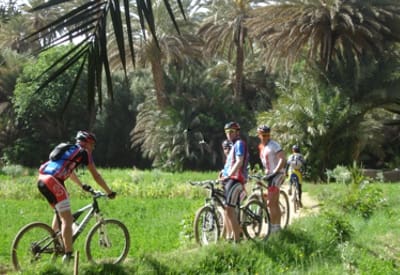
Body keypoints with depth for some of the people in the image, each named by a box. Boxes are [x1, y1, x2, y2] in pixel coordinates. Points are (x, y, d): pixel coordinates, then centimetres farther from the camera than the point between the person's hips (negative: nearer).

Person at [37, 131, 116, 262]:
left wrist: (82, 185, 52)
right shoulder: (83, 152, 6)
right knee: (67, 219, -6)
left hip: (41, 179, 9)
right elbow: (96, 175, 7)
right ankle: (68, 255, -8)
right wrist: (109, 192, 14)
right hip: (53, 182, -9)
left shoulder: (69, 150, 29)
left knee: (60, 212, 27)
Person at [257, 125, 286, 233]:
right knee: (275, 204, 14)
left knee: (271, 203, -11)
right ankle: (278, 226, 20)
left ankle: (273, 226, -7)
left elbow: (283, 159, -22)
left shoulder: (273, 145, -12)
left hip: (277, 174, -9)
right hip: (269, 175, 9)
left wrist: (274, 172, -29)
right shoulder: (261, 147, 13)